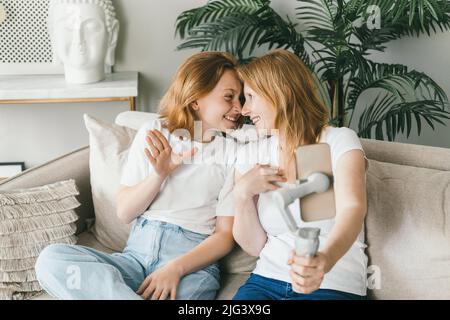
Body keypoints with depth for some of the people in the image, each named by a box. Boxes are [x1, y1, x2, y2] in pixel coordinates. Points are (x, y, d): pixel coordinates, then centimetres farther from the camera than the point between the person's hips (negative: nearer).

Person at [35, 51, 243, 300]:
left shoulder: (233, 152, 2)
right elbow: (124, 212, 6)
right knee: (50, 259, -24)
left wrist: (176, 268, -17)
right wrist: (160, 174, -11)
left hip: (192, 262, -4)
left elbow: (225, 236, -1)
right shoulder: (153, 133, 9)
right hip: (137, 253, 5)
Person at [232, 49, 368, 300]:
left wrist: (325, 260, -44)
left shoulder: (339, 141, -5)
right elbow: (254, 246, 6)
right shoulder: (251, 154, 8)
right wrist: (242, 193, -12)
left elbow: (352, 208, -24)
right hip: (266, 280, 3)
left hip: (334, 285, -3)